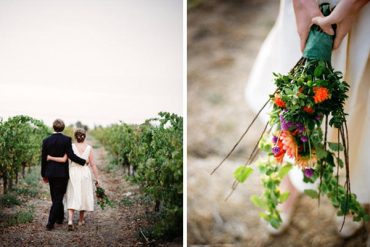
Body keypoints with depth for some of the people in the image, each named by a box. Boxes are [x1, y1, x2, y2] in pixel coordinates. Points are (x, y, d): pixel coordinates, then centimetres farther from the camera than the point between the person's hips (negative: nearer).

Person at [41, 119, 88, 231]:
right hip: (62, 173, -3)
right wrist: (84, 162, -3)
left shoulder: (46, 140, -1)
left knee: (56, 197, 19)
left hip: (50, 173, 4)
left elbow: (43, 159, 3)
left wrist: (44, 174, 12)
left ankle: (60, 217, 31)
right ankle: (50, 222, -4)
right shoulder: (66, 140, -11)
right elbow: (71, 155, -17)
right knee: (58, 197, 1)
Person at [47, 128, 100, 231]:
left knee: (73, 197, 0)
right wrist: (96, 178, 5)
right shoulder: (89, 148, -1)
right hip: (85, 173, 1)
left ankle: (70, 221, -17)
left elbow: (63, 160, -13)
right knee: (83, 196, 15)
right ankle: (81, 220, 26)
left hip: (73, 173, -1)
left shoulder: (71, 146, -4)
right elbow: (93, 165, -1)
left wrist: (50, 157, -2)